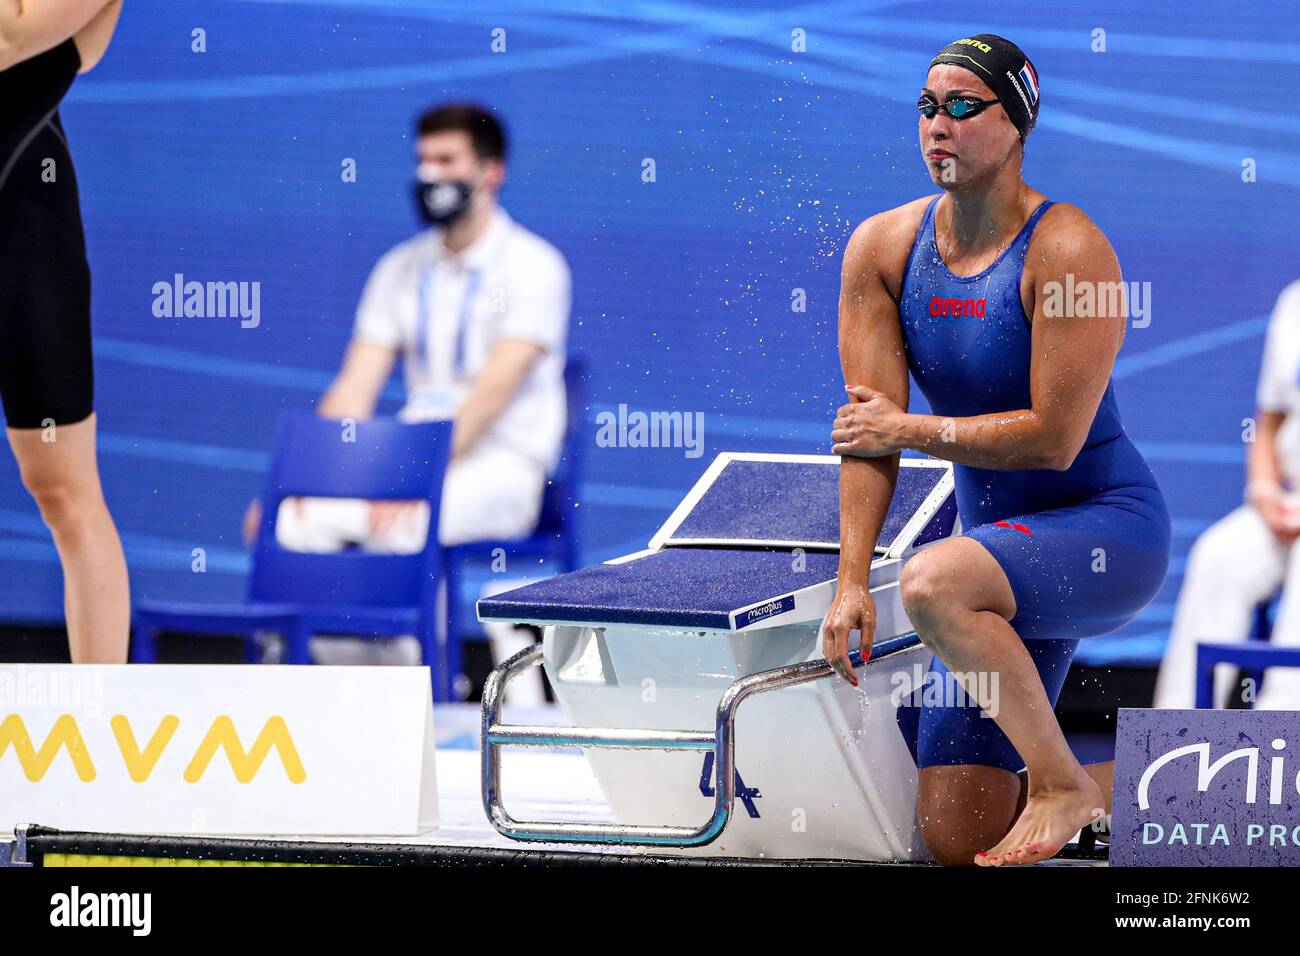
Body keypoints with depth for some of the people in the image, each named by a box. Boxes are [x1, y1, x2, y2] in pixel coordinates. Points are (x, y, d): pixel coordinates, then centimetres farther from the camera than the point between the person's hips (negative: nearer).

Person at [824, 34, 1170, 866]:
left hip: (1110, 528, -6)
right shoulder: (883, 248, -2)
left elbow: (1053, 439, -22)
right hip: (1002, 542, 6)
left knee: (932, 585, -37)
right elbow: (869, 430, -5)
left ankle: (1064, 785, -16)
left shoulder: (1069, 250, -18)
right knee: (955, 840, 0)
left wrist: (912, 430, -13)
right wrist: (851, 582, -14)